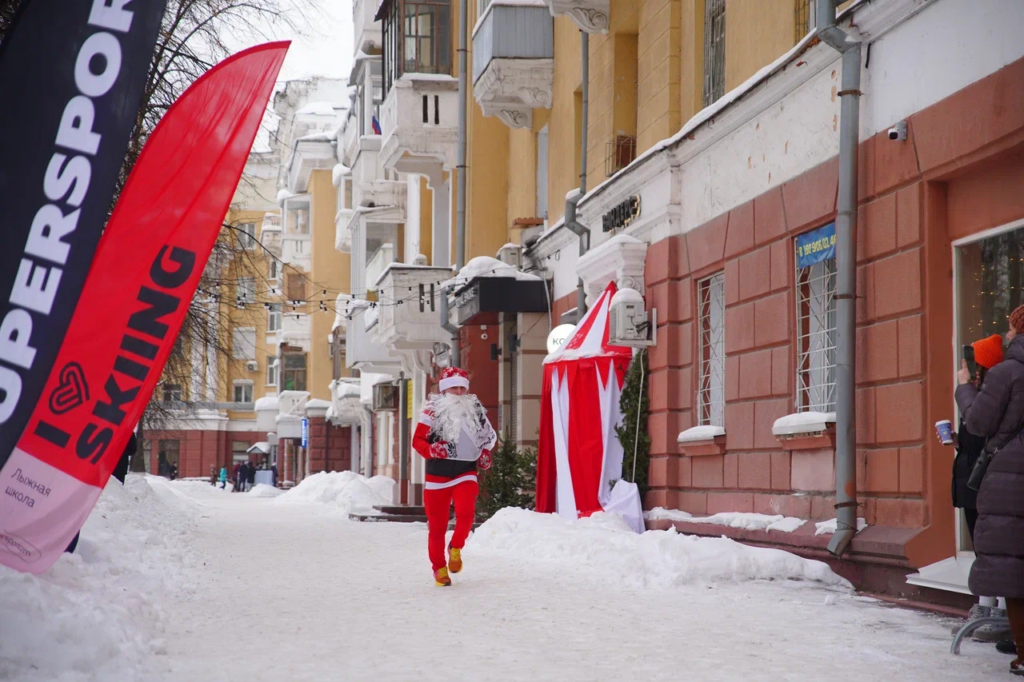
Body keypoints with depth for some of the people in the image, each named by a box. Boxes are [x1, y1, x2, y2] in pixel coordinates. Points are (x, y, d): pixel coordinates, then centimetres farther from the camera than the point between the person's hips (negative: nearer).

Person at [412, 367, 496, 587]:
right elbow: (417, 440, -7)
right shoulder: (434, 410, -4)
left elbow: (488, 436, 22)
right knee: (437, 523, 1)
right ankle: (439, 567, 20)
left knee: (466, 512, -22)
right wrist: (432, 449, -27)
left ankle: (456, 548, 6)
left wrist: (485, 453, 5)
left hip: (466, 472, 2)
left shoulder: (475, 410, 7)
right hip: (438, 475, -2)